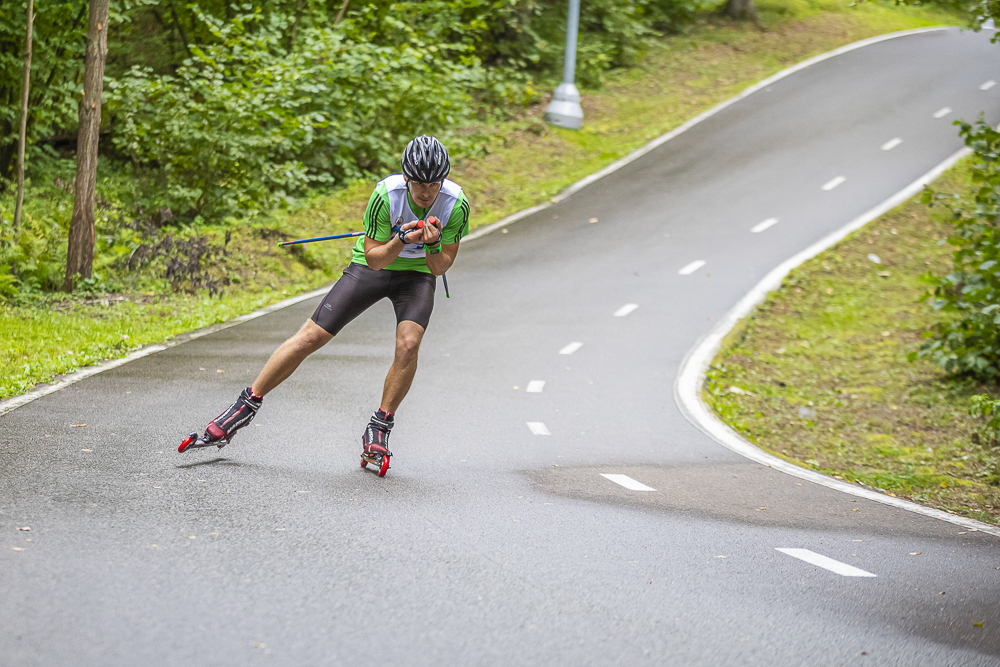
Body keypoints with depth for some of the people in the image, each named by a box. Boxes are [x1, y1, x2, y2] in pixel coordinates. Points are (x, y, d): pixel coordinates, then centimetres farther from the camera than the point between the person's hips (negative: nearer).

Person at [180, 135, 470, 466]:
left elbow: (440, 268, -15)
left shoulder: (457, 204, -24)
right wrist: (401, 241, -40)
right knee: (310, 337, -7)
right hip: (371, 267, -1)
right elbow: (373, 258, -21)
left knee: (408, 344, -26)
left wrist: (432, 246, -37)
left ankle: (378, 430, -7)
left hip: (417, 274, 1)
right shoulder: (386, 194, -29)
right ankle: (245, 408, 5)